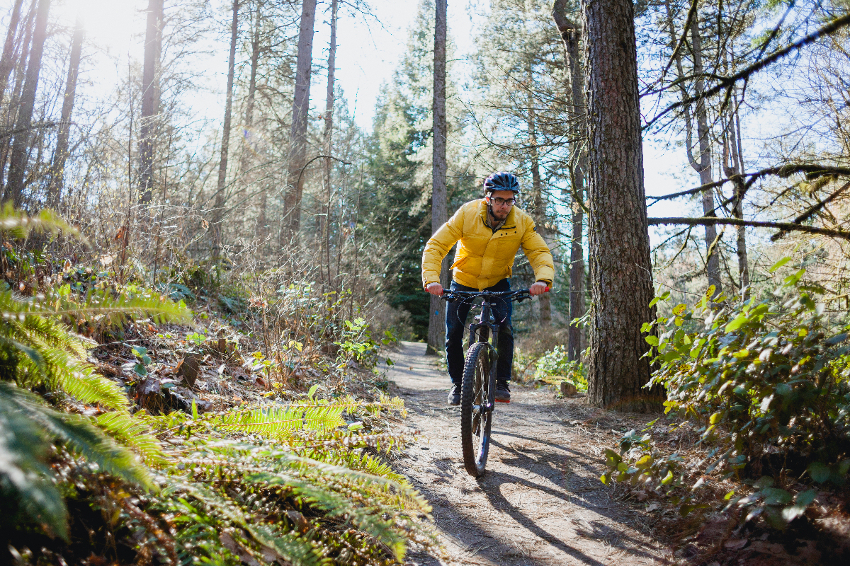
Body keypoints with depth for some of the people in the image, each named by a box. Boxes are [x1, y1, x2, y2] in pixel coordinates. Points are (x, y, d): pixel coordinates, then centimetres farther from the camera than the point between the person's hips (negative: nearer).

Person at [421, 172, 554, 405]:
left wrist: (543, 279, -40)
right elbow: (435, 246, -25)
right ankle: (457, 383, 20)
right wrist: (431, 279, -40)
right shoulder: (467, 214, -24)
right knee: (453, 335, -3)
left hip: (498, 282, 0)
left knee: (505, 328, -21)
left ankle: (502, 382, -3)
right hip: (463, 280, 0)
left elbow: (540, 252, -18)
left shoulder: (522, 222, -18)